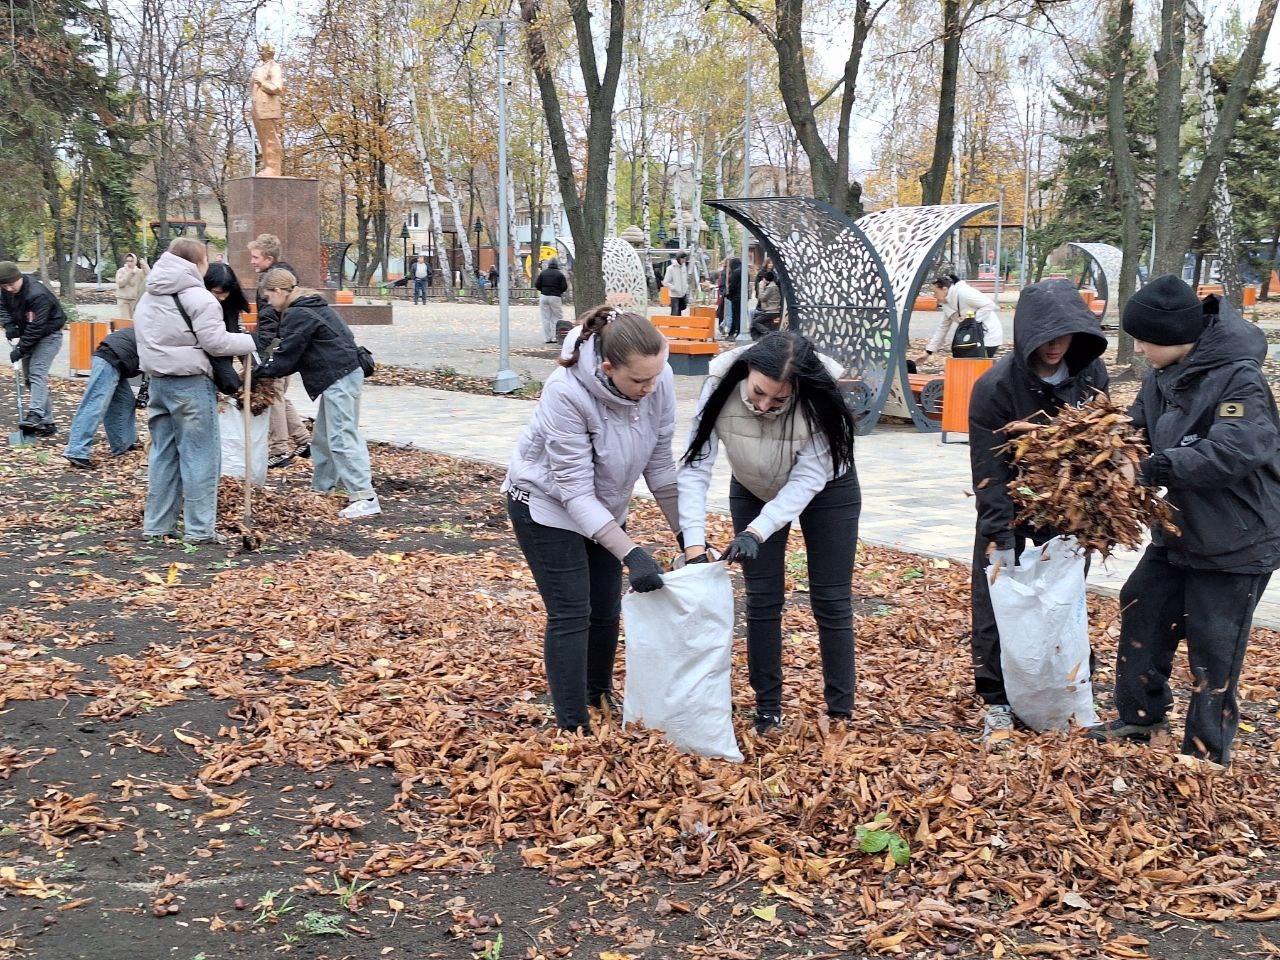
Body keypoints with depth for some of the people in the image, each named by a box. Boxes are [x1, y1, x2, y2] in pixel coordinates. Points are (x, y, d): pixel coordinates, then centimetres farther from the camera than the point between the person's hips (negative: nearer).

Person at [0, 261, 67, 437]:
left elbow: (36, 328, -30)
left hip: (48, 335, -9)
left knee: (37, 373, -23)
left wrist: (21, 349, -27)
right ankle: (47, 421, 8)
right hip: (28, 335, 9)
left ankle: (35, 415, -33)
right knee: (28, 377, 6)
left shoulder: (38, 295, -31)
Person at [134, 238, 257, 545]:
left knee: (163, 452, 13)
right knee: (200, 454, -2)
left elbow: (146, 337, 17)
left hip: (157, 379, 8)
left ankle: (157, 524, 16)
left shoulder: (148, 297, 15)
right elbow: (215, 342, -15)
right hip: (191, 383, -8)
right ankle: (199, 528, -2)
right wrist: (248, 342, -2)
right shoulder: (199, 298, -12)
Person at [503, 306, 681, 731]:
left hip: (603, 507, 5)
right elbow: (574, 490, -33)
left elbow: (659, 462, -8)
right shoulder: (566, 393, -36)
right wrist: (630, 553, -38)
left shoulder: (658, 381, -22)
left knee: (606, 610, 13)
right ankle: (573, 726, 2)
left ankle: (599, 693, 35)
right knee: (571, 614, -7)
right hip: (547, 505, -5)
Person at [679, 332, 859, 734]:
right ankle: (767, 712, 12)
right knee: (762, 600, 1)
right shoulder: (721, 388, -32)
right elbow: (695, 467, -29)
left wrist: (755, 533, -44)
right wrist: (694, 546, -38)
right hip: (753, 491, 2)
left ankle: (841, 713, 11)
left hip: (826, 490, -2)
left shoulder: (819, 400, -36)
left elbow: (807, 479, -33)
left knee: (831, 601, 0)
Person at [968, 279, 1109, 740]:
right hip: (1008, 509, -3)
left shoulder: (1092, 373, -9)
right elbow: (989, 470, -20)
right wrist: (1001, 538, -23)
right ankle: (997, 703, 10)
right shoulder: (996, 386, -22)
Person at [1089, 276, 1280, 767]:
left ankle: (1206, 755, 13)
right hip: (1181, 529, 9)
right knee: (1142, 609, 17)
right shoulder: (1163, 375, 1)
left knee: (1213, 644, -1)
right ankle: (1140, 716, 35)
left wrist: (1159, 468, -40)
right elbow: (1138, 428, 9)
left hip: (1236, 541, -9)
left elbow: (1236, 450, -36)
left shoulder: (1238, 379, -24)